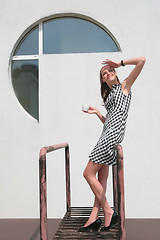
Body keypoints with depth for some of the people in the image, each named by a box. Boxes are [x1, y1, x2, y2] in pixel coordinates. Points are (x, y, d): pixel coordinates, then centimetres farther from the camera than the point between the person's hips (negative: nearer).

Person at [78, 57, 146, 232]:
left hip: (113, 134, -9)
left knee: (88, 174, -10)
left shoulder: (124, 86, 6)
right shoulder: (108, 95, 26)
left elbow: (141, 61, -3)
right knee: (102, 178, 3)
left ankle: (109, 212, -2)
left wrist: (119, 63, 5)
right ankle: (94, 219, 3)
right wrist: (96, 112, 18)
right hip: (106, 134, 9)